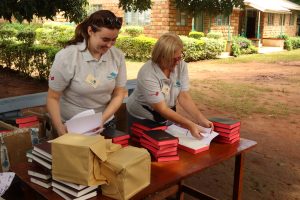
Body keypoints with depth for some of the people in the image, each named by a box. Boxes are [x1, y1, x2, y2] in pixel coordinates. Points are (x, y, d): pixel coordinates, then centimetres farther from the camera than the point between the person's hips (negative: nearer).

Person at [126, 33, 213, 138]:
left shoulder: (181, 65, -14)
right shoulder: (147, 75, -31)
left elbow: (184, 97, -14)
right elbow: (162, 109, -30)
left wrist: (200, 119, -27)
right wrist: (190, 125, -36)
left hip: (166, 118, 5)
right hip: (141, 119, -4)